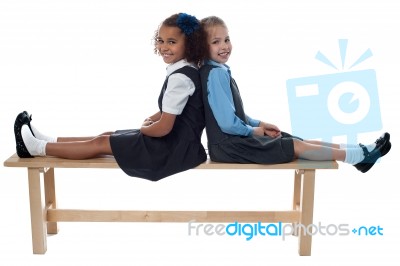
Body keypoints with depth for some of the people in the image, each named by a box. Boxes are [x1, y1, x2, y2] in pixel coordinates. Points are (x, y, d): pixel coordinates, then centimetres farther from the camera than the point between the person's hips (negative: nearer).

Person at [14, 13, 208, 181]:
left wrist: (143, 128, -3)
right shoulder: (187, 70, 8)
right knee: (107, 136, 13)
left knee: (101, 143, -2)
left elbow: (163, 128, -23)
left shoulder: (180, 78, -24)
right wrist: (150, 120, 6)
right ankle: (47, 141, 22)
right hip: (178, 139, 9)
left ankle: (37, 148, 8)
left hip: (173, 146, -9)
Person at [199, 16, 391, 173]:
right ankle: (359, 156, 2)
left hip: (235, 138, 9)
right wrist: (253, 130, -7)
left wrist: (258, 124, 8)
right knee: (296, 146, -7)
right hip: (228, 145, -9)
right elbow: (227, 123, -25)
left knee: (298, 141, 5)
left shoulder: (219, 71, 11)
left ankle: (359, 152, 7)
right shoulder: (216, 74, -21)